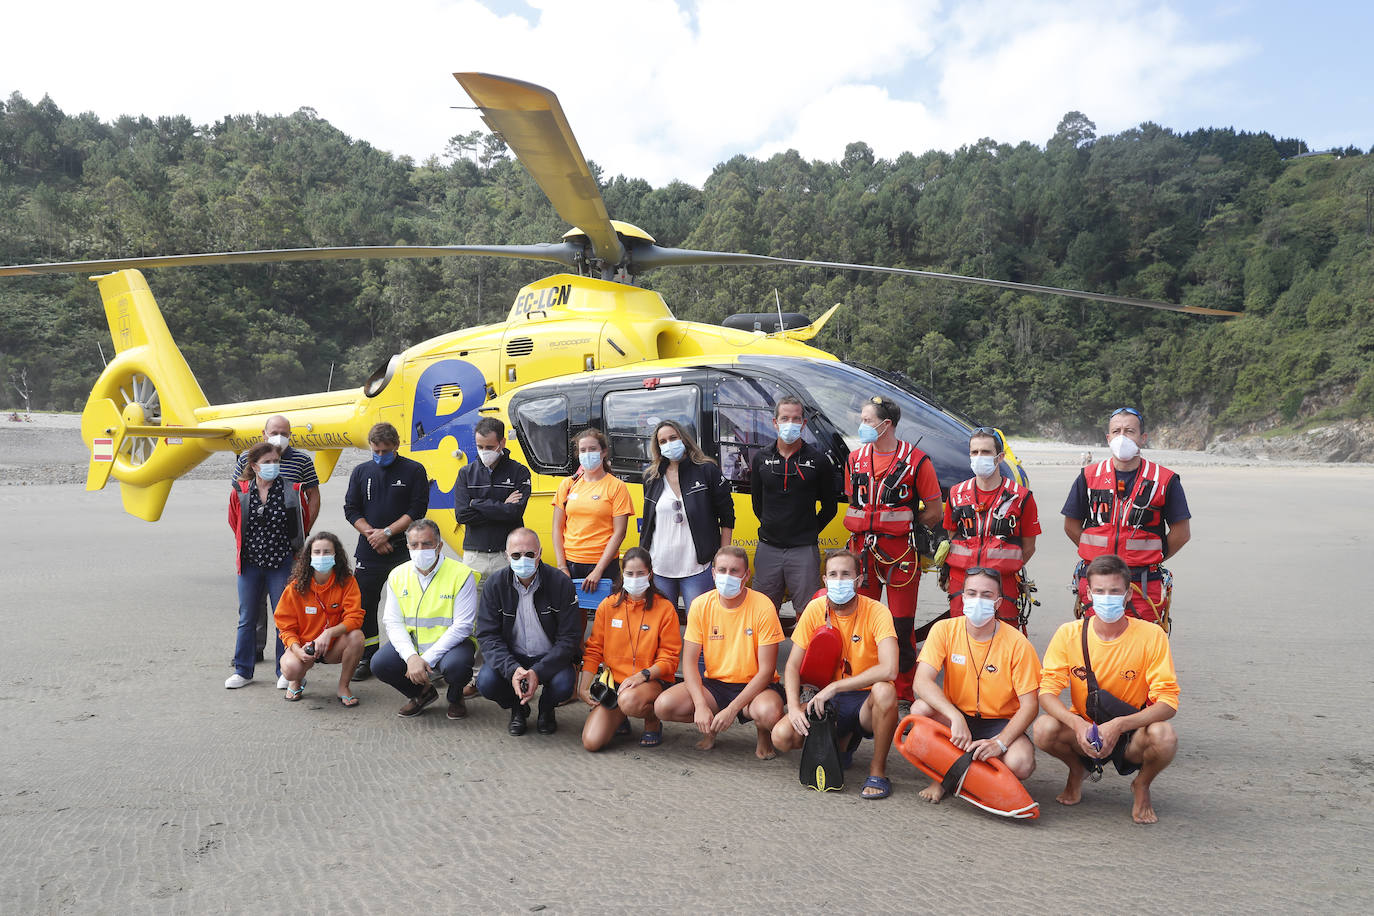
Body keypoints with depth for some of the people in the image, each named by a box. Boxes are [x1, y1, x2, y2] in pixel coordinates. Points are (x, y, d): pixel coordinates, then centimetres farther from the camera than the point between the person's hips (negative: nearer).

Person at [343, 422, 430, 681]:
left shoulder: (414, 470, 1)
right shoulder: (361, 472, 11)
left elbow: (417, 510, -5)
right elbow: (351, 509, 8)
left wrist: (387, 532, -13)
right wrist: (371, 533, -7)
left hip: (403, 550, -3)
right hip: (368, 553, 3)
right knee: (364, 605, 6)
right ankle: (368, 659, 18)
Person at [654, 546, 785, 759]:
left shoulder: (763, 608, -15)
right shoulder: (700, 605, -6)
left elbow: (766, 670, -15)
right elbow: (689, 662, -5)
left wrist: (732, 709, -24)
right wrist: (701, 705, -21)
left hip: (754, 685, -3)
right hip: (714, 684, 3)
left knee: (769, 713, -37)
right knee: (663, 705, -21)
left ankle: (764, 734, 3)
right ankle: (711, 728, 10)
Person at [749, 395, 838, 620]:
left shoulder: (818, 460, 0)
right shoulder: (761, 458, 7)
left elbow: (829, 506, 8)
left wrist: (810, 531, 6)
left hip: (804, 551, -2)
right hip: (768, 549, 3)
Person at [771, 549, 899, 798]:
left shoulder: (876, 612, -15)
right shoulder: (815, 610, -4)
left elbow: (889, 670, -31)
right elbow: (793, 666, -1)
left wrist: (833, 687, -28)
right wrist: (794, 707, -19)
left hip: (865, 702, -4)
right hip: (827, 699, 4)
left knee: (884, 691, -38)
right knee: (782, 736, -19)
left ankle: (878, 769, -13)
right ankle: (841, 742, 14)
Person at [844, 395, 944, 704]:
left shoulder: (916, 460, -4)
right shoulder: (856, 458, 11)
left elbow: (935, 511, 0)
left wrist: (899, 525, 0)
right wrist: (868, 528, 8)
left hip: (901, 553, -4)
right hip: (862, 550, 4)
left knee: (902, 626, 1)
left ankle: (904, 694, 12)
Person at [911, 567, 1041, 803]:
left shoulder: (1016, 643, -13)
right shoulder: (945, 630, -9)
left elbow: (1029, 705, -13)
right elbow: (922, 681, -20)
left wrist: (999, 743, -28)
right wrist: (956, 718, -36)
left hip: (1000, 723, -1)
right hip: (955, 716, 1)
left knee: (1021, 764, -31)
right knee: (920, 709, -30)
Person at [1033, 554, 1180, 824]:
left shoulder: (1152, 636, -13)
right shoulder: (1069, 634, -10)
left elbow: (1167, 702, -17)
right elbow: (1047, 692, -12)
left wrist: (1118, 725, -33)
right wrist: (1077, 724, -33)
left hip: (1131, 734, -1)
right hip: (1082, 730, 1)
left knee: (1164, 737, -33)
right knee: (1044, 729, -30)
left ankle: (1142, 785, 4)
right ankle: (1077, 770, 8)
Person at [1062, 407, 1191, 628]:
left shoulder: (1164, 480, 1)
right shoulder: (1089, 477, 6)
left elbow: (1182, 532, 4)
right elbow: (1071, 525, 11)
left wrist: (1153, 558, 3)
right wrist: (1098, 555, 5)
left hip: (1145, 585, -2)